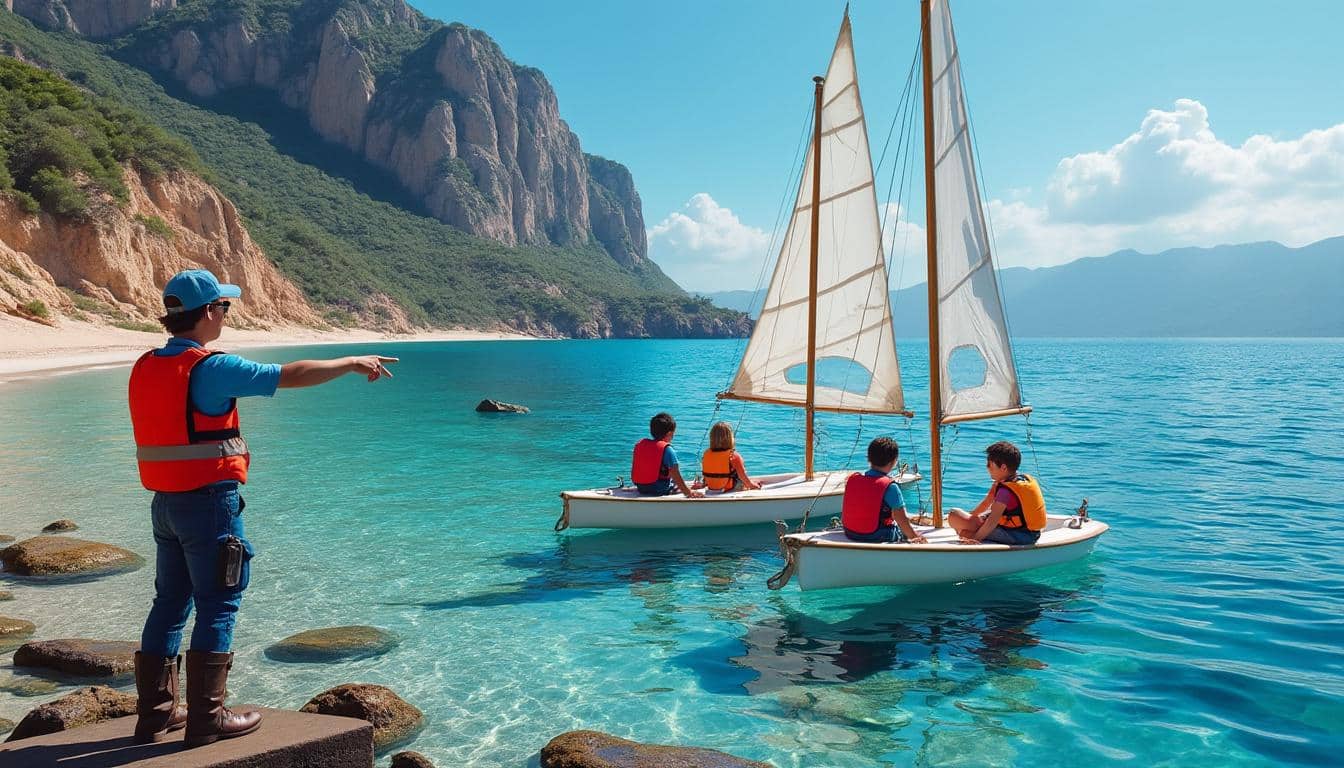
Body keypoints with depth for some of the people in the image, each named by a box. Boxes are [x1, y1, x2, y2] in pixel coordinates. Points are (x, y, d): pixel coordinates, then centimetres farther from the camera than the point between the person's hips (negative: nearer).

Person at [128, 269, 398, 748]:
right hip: (210, 501, -8)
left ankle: (154, 713, 23)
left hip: (164, 502, 8)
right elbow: (293, 375, -15)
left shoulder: (144, 368, 9)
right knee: (217, 607, 0)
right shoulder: (211, 368, -16)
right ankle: (206, 719, 4)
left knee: (170, 603, 15)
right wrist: (354, 363, -5)